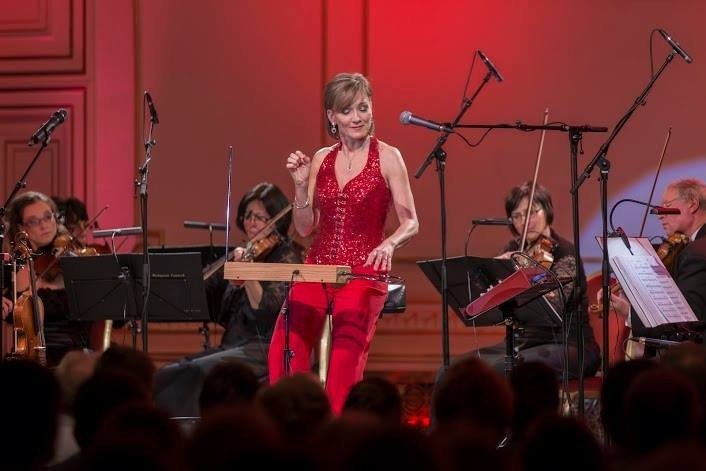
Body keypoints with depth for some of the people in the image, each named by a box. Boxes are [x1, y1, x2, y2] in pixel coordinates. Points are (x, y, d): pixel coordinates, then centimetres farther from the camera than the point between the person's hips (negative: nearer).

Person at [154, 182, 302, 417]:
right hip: (232, 346, 7)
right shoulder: (244, 254, 18)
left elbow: (266, 311, -17)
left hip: (264, 351, -7)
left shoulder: (286, 257, -2)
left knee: (199, 372, -31)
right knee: (166, 376, -14)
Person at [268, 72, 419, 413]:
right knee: (285, 351, -18)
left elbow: (410, 222, -3)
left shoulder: (387, 157, 1)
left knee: (345, 364, -17)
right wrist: (300, 184, -1)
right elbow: (305, 228, 13)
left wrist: (389, 244, -23)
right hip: (318, 267, 3)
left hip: (364, 273, -3)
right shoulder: (321, 159, 13)